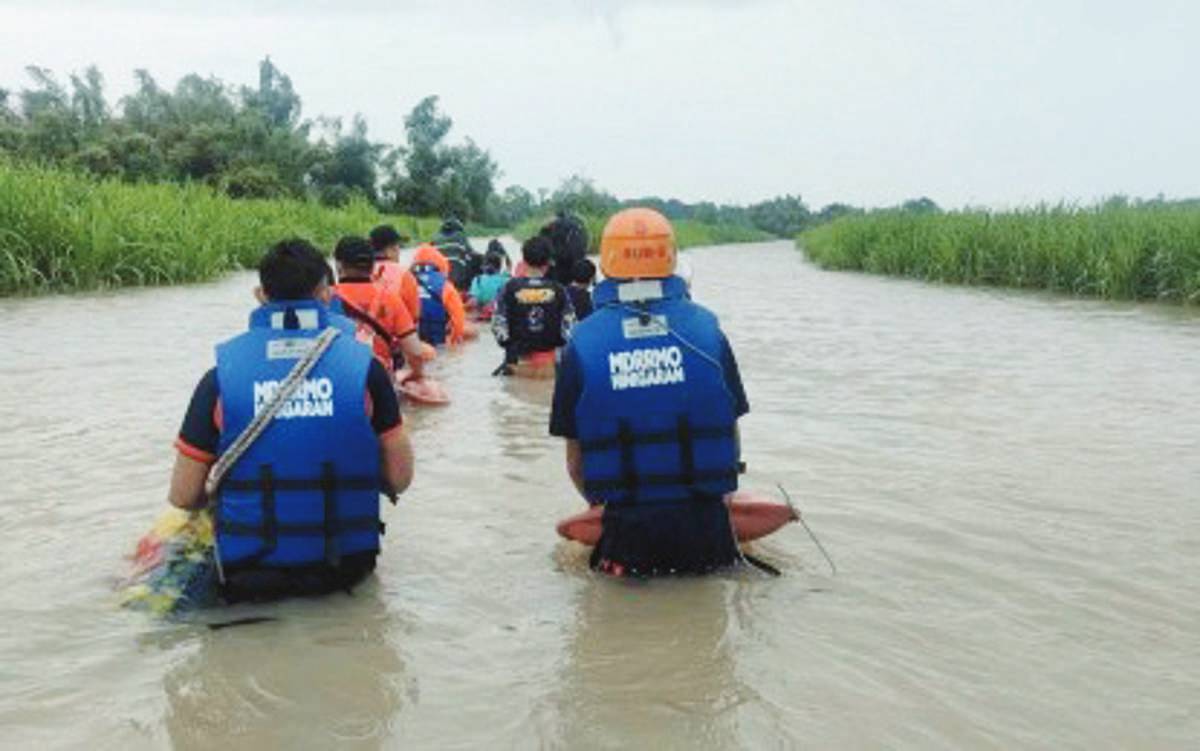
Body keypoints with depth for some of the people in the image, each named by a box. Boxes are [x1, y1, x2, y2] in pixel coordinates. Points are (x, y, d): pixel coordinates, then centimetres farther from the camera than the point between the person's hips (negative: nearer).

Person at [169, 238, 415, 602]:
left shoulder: (221, 375, -7)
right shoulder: (364, 367, -6)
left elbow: (183, 497, -3)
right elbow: (399, 479, -2)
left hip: (249, 577, -1)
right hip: (345, 568, 1)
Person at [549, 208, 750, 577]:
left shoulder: (582, 342, -2)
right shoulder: (706, 329, 0)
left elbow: (575, 460, 3)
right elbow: (731, 440, 8)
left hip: (628, 532, -1)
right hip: (705, 528, 1)